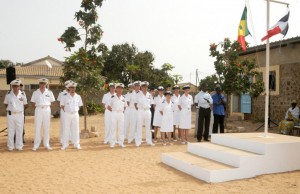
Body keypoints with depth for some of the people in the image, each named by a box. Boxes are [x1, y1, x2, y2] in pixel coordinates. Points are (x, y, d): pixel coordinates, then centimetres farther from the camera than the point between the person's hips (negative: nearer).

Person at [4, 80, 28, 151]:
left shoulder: (22, 94, -1)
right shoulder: (8, 94, -1)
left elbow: (25, 104, 8)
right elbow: (6, 103, 10)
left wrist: (20, 109, 4)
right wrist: (9, 109, 4)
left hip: (20, 114, 0)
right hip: (11, 114, 0)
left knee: (19, 130, 5)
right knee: (10, 130, 5)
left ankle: (19, 146, 16)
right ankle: (10, 146, 15)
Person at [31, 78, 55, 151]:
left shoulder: (49, 92, 4)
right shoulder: (35, 92, 4)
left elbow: (51, 101, 11)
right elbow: (32, 102, 9)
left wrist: (47, 106, 2)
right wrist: (36, 107, -1)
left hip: (47, 110, 1)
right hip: (38, 110, 0)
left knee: (47, 128, 5)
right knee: (37, 127, 0)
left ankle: (46, 144, 13)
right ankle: (36, 145, 7)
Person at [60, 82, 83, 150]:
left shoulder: (78, 96, 4)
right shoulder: (65, 96, -4)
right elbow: (62, 105, 4)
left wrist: (76, 110, 4)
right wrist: (65, 111, -4)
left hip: (75, 114, 2)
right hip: (67, 114, -2)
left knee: (75, 129, 6)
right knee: (66, 129, 1)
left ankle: (76, 144, 14)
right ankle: (65, 144, 9)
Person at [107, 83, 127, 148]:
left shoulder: (123, 98, 8)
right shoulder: (113, 98, 0)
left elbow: (125, 106, 19)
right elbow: (108, 107, 4)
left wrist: (123, 111, 5)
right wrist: (113, 110, -4)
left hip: (121, 114, 3)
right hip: (114, 114, -2)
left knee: (121, 128, 4)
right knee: (113, 128, 0)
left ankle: (121, 142, 12)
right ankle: (112, 142, 7)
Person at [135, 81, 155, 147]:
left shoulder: (149, 95, 7)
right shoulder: (138, 94, -1)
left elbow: (151, 103, 14)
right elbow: (135, 103, 4)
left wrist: (148, 107, 4)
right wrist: (137, 108, -3)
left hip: (148, 111, 3)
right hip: (140, 111, -3)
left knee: (148, 126, 9)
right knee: (139, 126, -1)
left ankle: (149, 141, 16)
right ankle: (138, 141, 3)